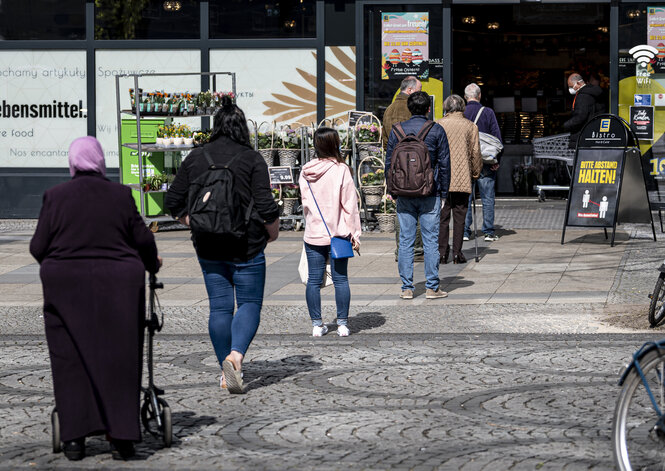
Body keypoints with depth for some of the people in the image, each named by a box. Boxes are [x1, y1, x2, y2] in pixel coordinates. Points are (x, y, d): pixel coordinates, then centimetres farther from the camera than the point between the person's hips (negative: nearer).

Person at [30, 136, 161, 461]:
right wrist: (152, 265, 25)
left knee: (71, 361, 7)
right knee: (117, 358, 7)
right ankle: (122, 436, 6)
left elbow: (38, 247, -1)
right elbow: (143, 240, 4)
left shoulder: (55, 196, -2)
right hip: (117, 288, 1)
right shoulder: (121, 195, 0)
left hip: (67, 288, 0)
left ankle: (75, 436, 4)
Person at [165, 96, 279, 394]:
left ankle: (227, 372, 15)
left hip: (208, 247, 4)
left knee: (219, 306, 10)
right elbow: (266, 207, -11)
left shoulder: (195, 158, 5)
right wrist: (273, 232, 7)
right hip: (246, 246, -4)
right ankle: (235, 356, -19)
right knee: (250, 303, 4)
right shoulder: (252, 159, -7)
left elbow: (173, 202, 7)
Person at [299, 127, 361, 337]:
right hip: (337, 233, -3)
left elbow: (305, 204, 11)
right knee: (340, 279, 4)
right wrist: (354, 234, -2)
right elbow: (350, 204, -8)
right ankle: (342, 324, 7)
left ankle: (316, 324, 10)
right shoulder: (341, 170, -10)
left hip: (312, 235, 3)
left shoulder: (305, 173, 3)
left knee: (313, 280, 6)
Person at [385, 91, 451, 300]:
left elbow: (389, 163, 5)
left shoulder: (397, 130, 3)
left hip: (404, 194, 2)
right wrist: (444, 192, 7)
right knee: (431, 240, 2)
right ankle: (432, 288, 2)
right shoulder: (436, 130, -2)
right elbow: (444, 163, -1)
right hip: (430, 193, -2)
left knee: (406, 241, 5)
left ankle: (407, 288, 5)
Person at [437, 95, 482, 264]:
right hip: (462, 179, 0)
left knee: (442, 216, 6)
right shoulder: (470, 126, 1)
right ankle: (457, 253, 2)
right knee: (459, 216, 4)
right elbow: (475, 153, 2)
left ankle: (442, 252, 4)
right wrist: (476, 172, 15)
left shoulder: (438, 125, 1)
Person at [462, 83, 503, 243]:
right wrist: (496, 160, 1)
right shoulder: (488, 112, -4)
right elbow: (496, 136, -5)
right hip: (485, 163, -1)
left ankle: (465, 231, 6)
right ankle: (489, 232, 4)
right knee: (487, 198, 4)